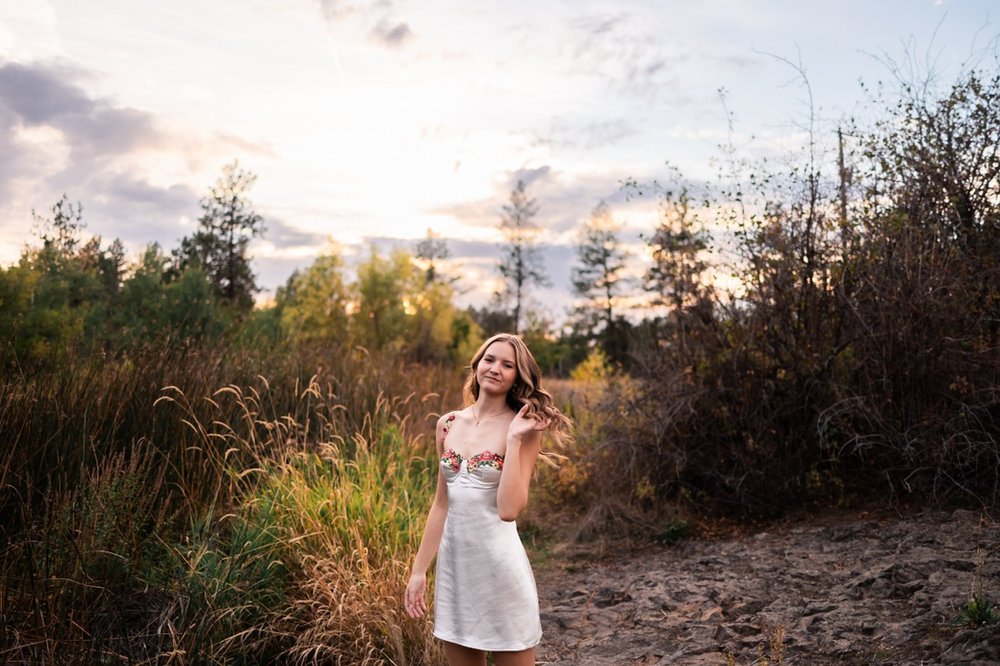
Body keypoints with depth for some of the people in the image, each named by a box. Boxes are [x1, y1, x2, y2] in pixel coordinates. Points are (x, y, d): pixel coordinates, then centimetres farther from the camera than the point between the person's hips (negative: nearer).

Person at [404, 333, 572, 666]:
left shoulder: (523, 429, -7)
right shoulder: (449, 424, 5)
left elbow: (509, 509, -18)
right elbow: (441, 504, 11)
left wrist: (514, 440, -20)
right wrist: (419, 571, 12)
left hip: (499, 561, -4)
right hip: (453, 560, 5)